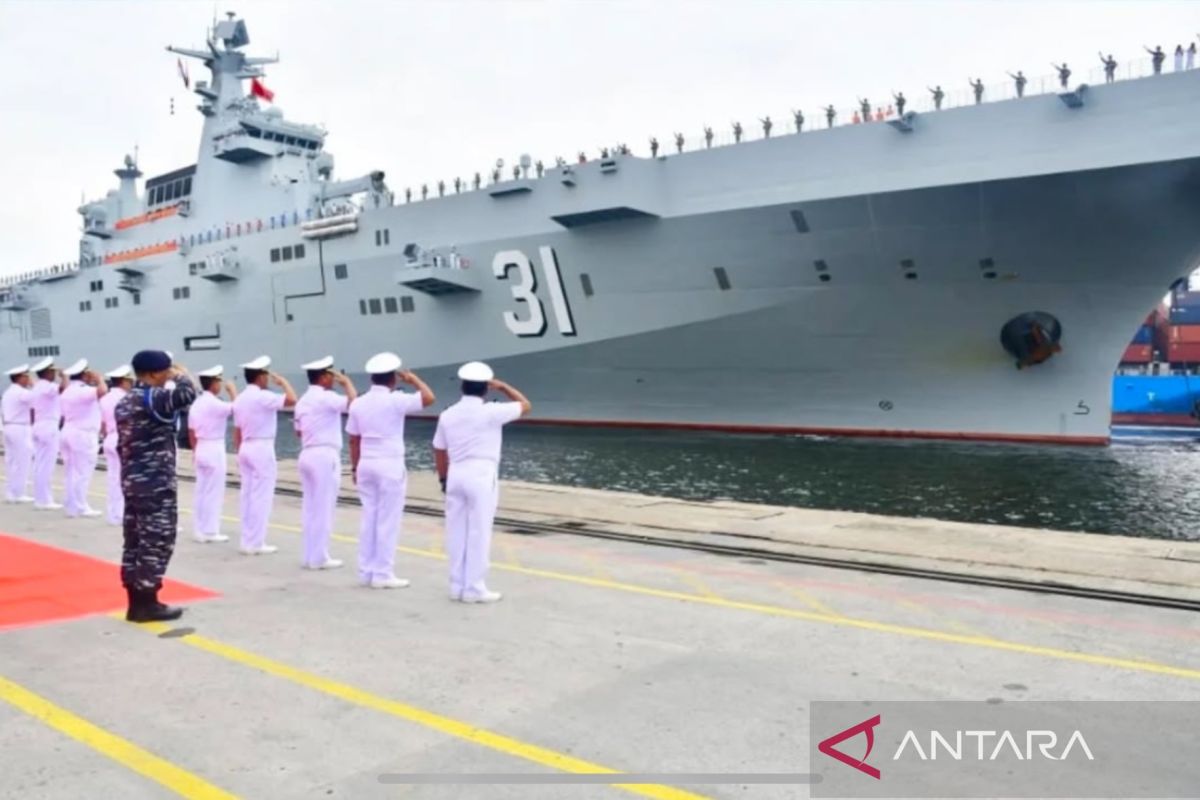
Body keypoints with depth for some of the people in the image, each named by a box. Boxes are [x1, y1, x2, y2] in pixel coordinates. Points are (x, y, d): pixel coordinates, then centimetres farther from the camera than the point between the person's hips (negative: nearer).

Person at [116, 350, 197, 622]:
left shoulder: (125, 401, 14)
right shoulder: (153, 398, -16)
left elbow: (122, 444, 18)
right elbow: (187, 394, -34)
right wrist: (180, 374, -12)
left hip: (132, 480, 10)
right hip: (156, 483, -10)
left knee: (135, 540, 12)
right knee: (157, 541, -3)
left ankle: (136, 602, 18)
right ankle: (147, 603, 2)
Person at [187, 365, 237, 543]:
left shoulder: (197, 403, 10)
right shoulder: (214, 403, -17)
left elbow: (191, 431, 15)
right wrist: (232, 390, -2)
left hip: (201, 449, 9)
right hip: (215, 450, -9)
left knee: (201, 490, 12)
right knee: (214, 491, -2)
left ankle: (199, 530, 18)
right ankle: (210, 531, 2)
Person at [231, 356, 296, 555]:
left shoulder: (240, 399, 12)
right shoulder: (263, 397, -15)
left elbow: (237, 432, 16)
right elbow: (291, 400, -27)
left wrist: (240, 453, 22)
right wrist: (283, 381, -10)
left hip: (246, 448, 9)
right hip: (262, 449, -9)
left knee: (248, 495, 11)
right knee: (261, 497, -3)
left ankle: (247, 541, 15)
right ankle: (256, 543, -1)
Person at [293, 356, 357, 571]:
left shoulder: (303, 400, 15)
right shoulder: (325, 397, -12)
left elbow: (299, 431, 20)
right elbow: (353, 402, -23)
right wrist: (346, 381, -8)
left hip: (307, 455, 9)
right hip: (325, 456, -9)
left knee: (310, 507, 11)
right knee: (323, 508, -3)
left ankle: (309, 556, 16)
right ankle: (318, 557, 1)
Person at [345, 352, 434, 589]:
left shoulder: (358, 403, 6)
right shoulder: (395, 401, -12)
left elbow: (354, 439, 9)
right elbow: (429, 398, -16)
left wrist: (355, 467, 17)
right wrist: (414, 379, 0)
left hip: (367, 465, 6)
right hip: (390, 465, -6)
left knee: (369, 518, 12)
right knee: (388, 521, 0)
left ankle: (366, 571, 18)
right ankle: (383, 574, 4)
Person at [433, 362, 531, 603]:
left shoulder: (448, 415, 6)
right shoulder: (490, 413, -9)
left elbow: (439, 450, 12)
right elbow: (525, 406, 1)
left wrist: (444, 478, 22)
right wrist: (503, 387, 10)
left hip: (456, 476, 6)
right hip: (481, 476, -5)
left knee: (456, 532, 10)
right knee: (479, 533, 1)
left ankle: (457, 586, 17)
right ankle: (474, 589, 5)